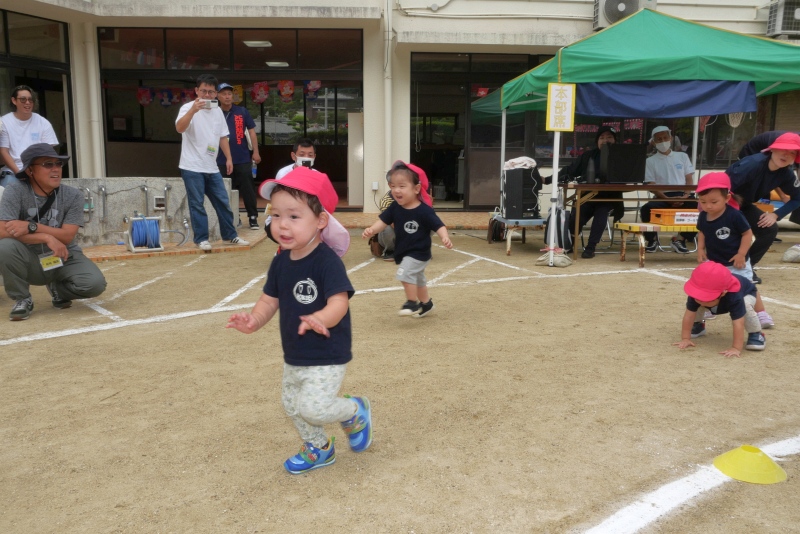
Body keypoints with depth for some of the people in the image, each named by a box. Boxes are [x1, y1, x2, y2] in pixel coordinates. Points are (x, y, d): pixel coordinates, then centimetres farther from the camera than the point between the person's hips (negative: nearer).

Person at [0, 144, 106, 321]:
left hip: (64, 259, 1)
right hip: (30, 262, -1)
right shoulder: (15, 192, -13)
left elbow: (67, 236, -16)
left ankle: (58, 289, 14)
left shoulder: (73, 195, -9)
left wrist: (31, 226, -27)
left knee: (95, 284, -25)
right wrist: (47, 237, -29)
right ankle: (22, 299, -5)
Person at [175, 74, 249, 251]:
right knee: (197, 204, -1)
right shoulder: (188, 108, -9)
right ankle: (201, 238, 8)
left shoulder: (218, 111, 11)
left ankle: (230, 235, 20)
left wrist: (228, 158, 11)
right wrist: (193, 110, -40)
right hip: (192, 167, -6)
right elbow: (179, 128, -27)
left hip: (212, 167, 6)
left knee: (223, 202, 9)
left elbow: (223, 137, 18)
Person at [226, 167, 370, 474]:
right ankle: (318, 449, 43)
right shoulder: (280, 262, 0)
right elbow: (270, 301, 4)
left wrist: (320, 318, -51)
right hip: (293, 356, 8)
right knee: (292, 407, 19)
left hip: (327, 357, -8)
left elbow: (339, 302, -30)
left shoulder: (327, 261, -23)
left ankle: (356, 411, 16)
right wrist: (253, 321, -15)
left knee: (313, 408, -15)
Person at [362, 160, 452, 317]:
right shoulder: (395, 207, -6)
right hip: (403, 252, 7)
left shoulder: (424, 210, -23)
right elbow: (383, 221, -9)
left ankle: (412, 303, -3)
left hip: (419, 253, -7)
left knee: (405, 273, -23)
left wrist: (445, 238, -41)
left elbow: (439, 226, -22)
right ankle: (426, 303, 45)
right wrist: (371, 230, -28)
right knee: (417, 279, 23)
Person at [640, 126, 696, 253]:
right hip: (663, 197, -2)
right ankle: (652, 239, -5)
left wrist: (686, 195, -8)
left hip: (682, 195, 2)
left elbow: (689, 179, 13)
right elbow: (651, 186, 0)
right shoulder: (650, 161, 8)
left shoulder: (682, 156, 16)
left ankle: (680, 239, -9)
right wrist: (668, 199, -15)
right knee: (646, 209, -33)